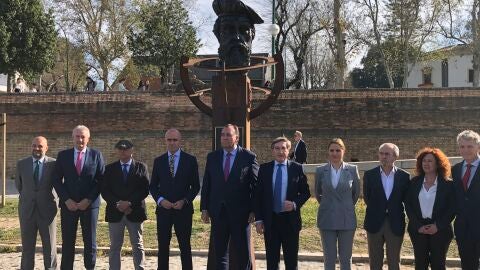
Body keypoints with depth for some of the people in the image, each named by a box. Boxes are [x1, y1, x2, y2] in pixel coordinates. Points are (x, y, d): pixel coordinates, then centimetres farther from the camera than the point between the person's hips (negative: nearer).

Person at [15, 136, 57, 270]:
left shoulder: (53, 163, -4)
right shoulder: (21, 164, 2)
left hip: (47, 210, -2)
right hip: (27, 210, 2)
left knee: (50, 246, 6)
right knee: (27, 246, 9)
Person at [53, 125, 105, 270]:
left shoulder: (96, 155, 3)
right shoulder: (63, 155, 6)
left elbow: (101, 180, 0)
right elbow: (57, 180, 4)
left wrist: (89, 200, -8)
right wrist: (66, 200, -7)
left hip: (90, 204, -1)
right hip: (68, 204, 1)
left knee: (90, 241, 4)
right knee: (67, 241, 3)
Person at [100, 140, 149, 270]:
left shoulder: (141, 167, 5)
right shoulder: (109, 168, 9)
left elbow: (145, 189, -3)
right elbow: (104, 190, 2)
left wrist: (129, 203, -14)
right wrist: (117, 204, -12)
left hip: (135, 212, -1)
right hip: (115, 213, 1)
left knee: (138, 246, 4)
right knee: (115, 247, 5)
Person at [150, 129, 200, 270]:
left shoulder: (190, 160, 1)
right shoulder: (158, 161, 7)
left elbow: (195, 186, 3)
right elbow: (153, 185, 9)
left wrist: (184, 201, -10)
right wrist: (160, 200, -8)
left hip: (183, 209, -2)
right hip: (163, 209, 2)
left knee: (185, 246, 4)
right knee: (163, 246, 5)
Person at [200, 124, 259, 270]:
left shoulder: (249, 157, -2)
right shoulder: (212, 157, 7)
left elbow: (255, 185, -3)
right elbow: (206, 184, 8)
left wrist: (253, 210, -7)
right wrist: (204, 208, 4)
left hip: (240, 213, -3)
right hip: (218, 212, 3)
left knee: (243, 252, 4)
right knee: (219, 251, 10)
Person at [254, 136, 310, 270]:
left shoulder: (297, 168, 0)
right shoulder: (264, 168, 2)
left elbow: (306, 192, 5)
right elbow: (258, 195, 4)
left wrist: (295, 204, -14)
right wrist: (258, 219, -1)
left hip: (290, 219, -1)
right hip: (270, 220, 1)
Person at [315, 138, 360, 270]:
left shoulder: (352, 170, -2)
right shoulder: (321, 170, -1)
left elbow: (356, 192, 11)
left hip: (347, 219, 0)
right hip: (327, 220, 1)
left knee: (346, 258, 6)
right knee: (329, 258, 6)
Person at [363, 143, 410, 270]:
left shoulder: (404, 176, -2)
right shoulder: (369, 175, -1)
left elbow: (407, 199, 6)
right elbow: (367, 198, 6)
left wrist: (394, 211, 5)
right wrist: (376, 210, 6)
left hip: (395, 224, 0)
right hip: (375, 223, 1)